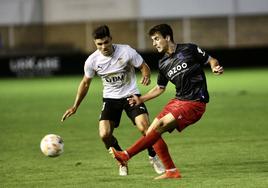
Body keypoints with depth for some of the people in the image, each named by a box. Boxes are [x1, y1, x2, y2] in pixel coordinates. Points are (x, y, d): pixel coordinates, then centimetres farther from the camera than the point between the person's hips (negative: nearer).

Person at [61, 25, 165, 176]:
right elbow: (85, 83, 6)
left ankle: (154, 157, 6)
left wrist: (146, 76, -30)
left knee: (144, 127, -22)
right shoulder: (92, 60, -9)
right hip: (110, 98, 2)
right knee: (105, 135, -15)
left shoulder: (126, 51, -17)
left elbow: (144, 67, -5)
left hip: (131, 95, -2)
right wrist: (75, 107, 7)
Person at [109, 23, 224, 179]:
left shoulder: (189, 50, -7)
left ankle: (126, 155, -16)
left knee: (159, 127, -20)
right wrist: (141, 99, 14)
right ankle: (172, 171, 5)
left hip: (194, 103, -8)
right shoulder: (163, 64, 12)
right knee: (151, 132, 0)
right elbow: (160, 88, 23)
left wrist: (215, 68, -22)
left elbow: (211, 60, 1)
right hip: (178, 100, 8)